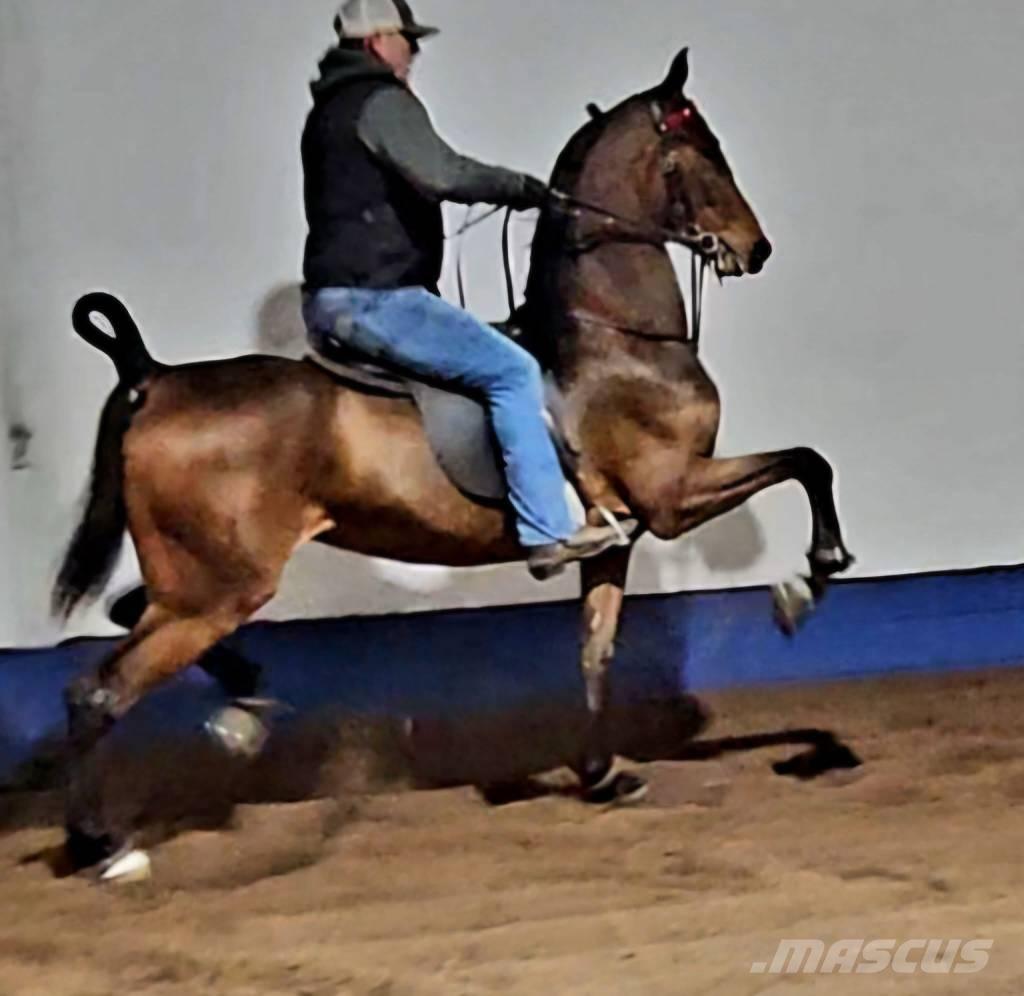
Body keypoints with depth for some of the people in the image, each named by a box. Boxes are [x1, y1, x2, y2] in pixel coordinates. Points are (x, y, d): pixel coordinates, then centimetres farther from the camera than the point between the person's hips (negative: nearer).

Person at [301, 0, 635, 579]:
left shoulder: (331, 111, 22)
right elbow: (441, 175, -24)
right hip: (375, 297, -11)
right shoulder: (382, 102, -10)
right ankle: (548, 533, -19)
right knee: (513, 372, -14)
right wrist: (520, 187, -10)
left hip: (331, 299, 11)